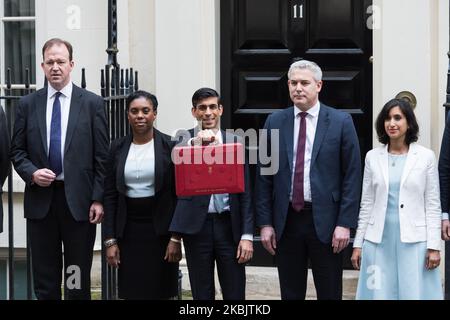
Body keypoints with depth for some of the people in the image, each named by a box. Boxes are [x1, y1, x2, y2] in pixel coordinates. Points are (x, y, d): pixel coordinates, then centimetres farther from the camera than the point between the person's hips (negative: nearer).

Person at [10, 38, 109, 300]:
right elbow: (17, 151, 11)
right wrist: (32, 173, -9)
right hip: (40, 200, 2)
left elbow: (102, 157, 0)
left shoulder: (92, 103, 2)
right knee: (44, 280, 6)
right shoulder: (28, 104, 8)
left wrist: (98, 199, -6)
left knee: (78, 280, 2)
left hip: (79, 200, -2)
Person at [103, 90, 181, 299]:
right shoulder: (118, 147, 5)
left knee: (160, 292, 1)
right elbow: (110, 195, 6)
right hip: (128, 230, 2)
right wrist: (110, 240, 0)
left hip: (160, 230, -2)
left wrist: (176, 238, -9)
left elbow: (178, 194, -3)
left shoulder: (169, 146, -3)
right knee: (131, 292, 2)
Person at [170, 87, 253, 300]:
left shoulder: (235, 142, 5)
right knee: (202, 295, 9)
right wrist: (197, 145, -24)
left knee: (235, 294, 4)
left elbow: (245, 192, 4)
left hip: (228, 225, 1)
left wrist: (247, 235, -2)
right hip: (197, 226, 0)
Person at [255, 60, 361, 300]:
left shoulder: (341, 122, -1)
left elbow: (352, 175, -3)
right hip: (286, 220, 2)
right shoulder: (274, 122, 6)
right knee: (290, 294, 10)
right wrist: (265, 223, 2)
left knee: (330, 293, 4)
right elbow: (264, 175, 7)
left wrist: (345, 223, -9)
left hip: (325, 221, -2)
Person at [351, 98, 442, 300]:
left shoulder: (426, 156, 2)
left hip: (414, 240, -2)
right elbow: (366, 204, 10)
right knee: (379, 293, 2)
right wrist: (358, 243, 7)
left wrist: (434, 246, -4)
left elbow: (433, 205, 1)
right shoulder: (373, 157, 7)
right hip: (378, 241, 2)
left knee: (414, 293, -1)